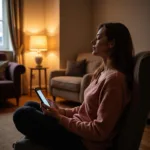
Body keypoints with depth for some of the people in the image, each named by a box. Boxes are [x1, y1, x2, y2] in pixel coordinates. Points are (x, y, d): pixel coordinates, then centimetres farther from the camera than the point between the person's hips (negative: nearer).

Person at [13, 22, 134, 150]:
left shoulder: (114, 78, -22)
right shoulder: (102, 71, 9)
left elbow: (100, 132, -23)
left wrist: (60, 118, -17)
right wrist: (60, 111, 1)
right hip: (78, 126, 9)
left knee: (22, 114, -14)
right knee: (29, 106, 13)